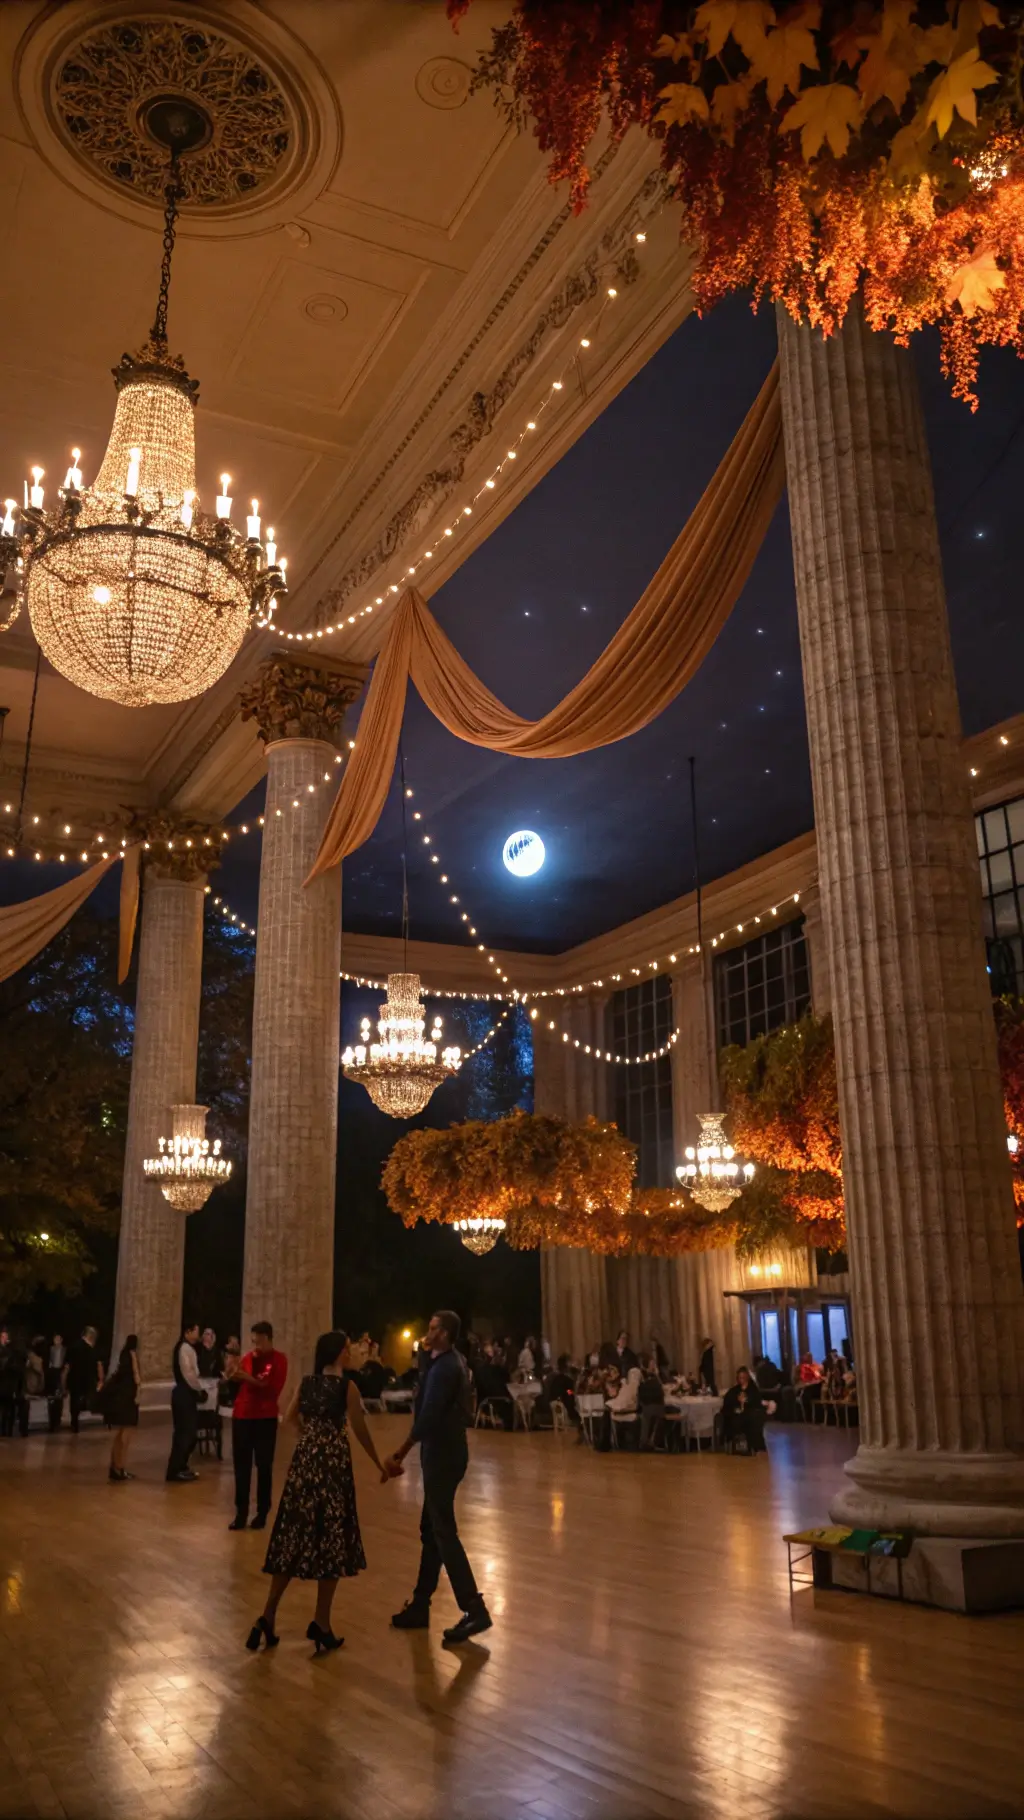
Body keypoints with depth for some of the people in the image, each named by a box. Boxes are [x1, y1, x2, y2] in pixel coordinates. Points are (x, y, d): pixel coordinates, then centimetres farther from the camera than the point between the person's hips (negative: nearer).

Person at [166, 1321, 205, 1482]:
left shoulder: (184, 1348, 16)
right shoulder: (186, 1348, -16)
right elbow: (188, 1373, -22)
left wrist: (197, 1389, 11)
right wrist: (199, 1389, -10)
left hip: (184, 1392, 10)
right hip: (185, 1393, -10)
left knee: (187, 1431, 15)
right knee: (184, 1431, -6)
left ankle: (180, 1467, 21)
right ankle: (175, 1471, -3)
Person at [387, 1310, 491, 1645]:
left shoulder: (445, 1368, -22)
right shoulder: (450, 1362, 10)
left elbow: (427, 1418, -25)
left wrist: (398, 1454, -19)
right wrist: (427, 1355, 6)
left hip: (442, 1455, -10)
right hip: (444, 1453, 10)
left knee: (444, 1533, -6)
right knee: (431, 1530, 16)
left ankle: (475, 1610, -4)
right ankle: (420, 1605, 24)